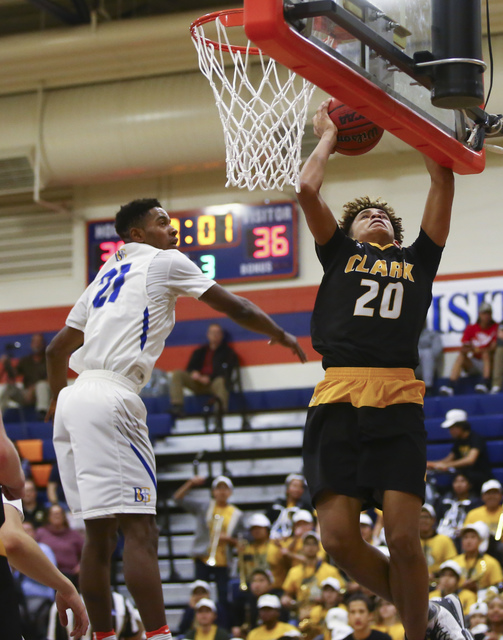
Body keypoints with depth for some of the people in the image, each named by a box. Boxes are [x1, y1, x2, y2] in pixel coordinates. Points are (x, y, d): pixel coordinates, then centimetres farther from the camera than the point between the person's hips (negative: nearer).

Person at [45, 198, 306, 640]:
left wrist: (58, 402, 44)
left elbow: (57, 348, 30)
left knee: (100, 533, 11)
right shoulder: (164, 262, 5)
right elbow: (233, 307, 11)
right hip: (111, 398, -8)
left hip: (73, 402, 8)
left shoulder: (106, 276, 26)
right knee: (140, 528, -13)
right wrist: (280, 335, 26)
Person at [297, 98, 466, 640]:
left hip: (398, 398, 0)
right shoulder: (339, 253, 23)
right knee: (339, 540, -9)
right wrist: (328, 135, 28)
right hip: (338, 397, 1)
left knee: (402, 535, -13)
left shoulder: (418, 259, 23)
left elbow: (444, 183, 19)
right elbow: (308, 189, 13)